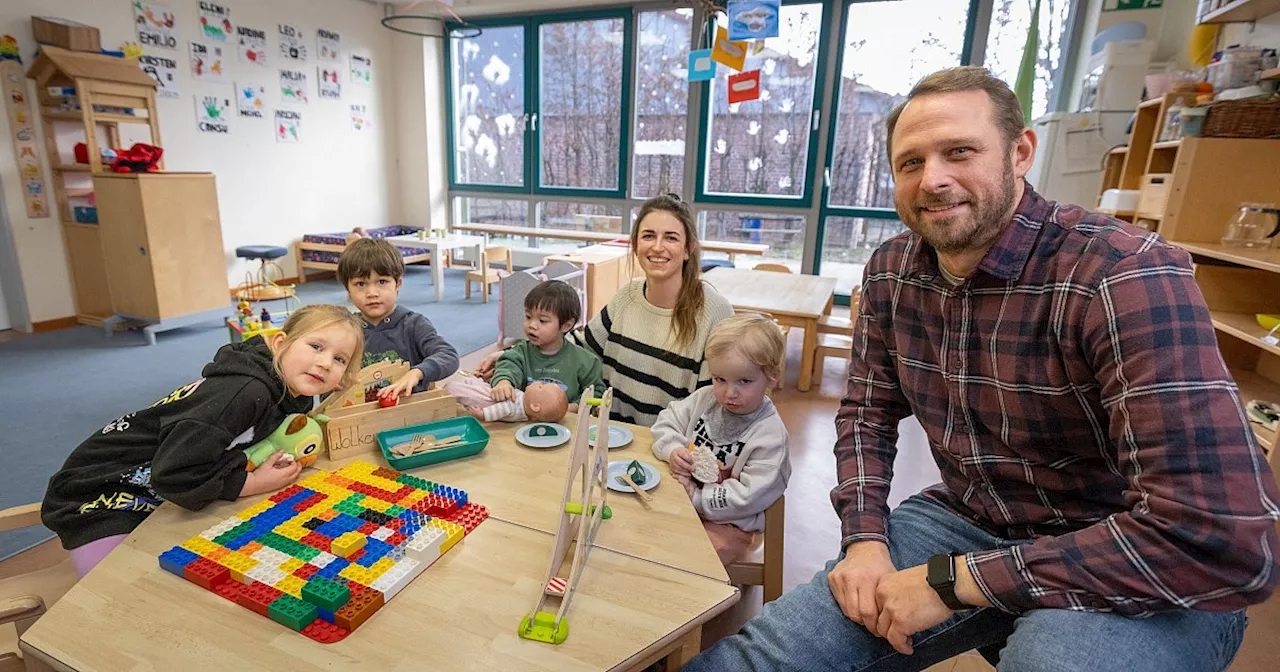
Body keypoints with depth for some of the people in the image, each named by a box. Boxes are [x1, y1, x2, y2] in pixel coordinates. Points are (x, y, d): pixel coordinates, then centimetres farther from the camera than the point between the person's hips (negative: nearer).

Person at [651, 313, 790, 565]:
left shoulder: (770, 435, -19)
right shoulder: (705, 398, -2)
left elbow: (747, 497, -23)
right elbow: (666, 421, 9)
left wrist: (694, 495, -20)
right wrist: (673, 450, -12)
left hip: (729, 525, -6)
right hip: (681, 501, 6)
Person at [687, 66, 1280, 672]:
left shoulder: (1127, 277, -24)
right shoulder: (891, 271, -4)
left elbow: (1225, 540, -29)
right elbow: (868, 410, 4)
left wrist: (953, 579, -26)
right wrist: (865, 537, -12)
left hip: (1138, 574, -3)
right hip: (966, 521, 5)